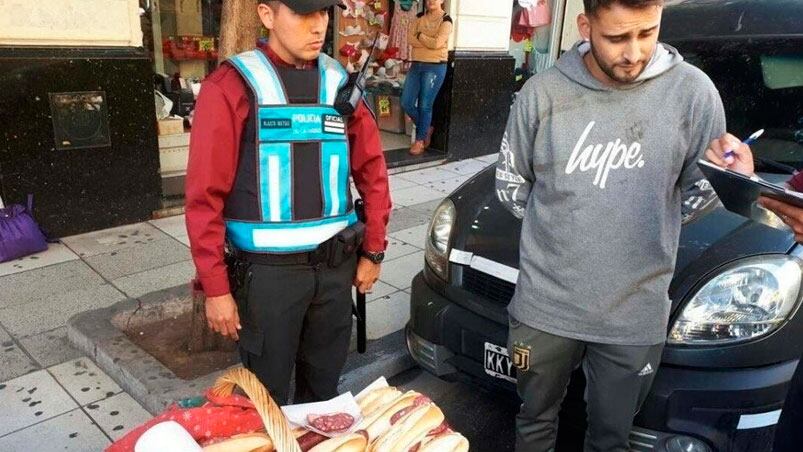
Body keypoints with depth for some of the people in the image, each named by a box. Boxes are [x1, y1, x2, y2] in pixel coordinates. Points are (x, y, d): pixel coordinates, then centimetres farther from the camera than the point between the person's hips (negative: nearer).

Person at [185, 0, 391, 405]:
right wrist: (216, 288, -10)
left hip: (335, 264, 4)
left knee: (323, 389, 19)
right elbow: (205, 195, -10)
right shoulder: (231, 87, -10)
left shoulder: (339, 83, 5)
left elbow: (372, 171, 10)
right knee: (267, 398, 11)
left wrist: (373, 251, 8)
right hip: (268, 270, -4)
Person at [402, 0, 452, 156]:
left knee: (425, 106, -2)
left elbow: (437, 43, -18)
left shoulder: (445, 20, -4)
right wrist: (429, 41, -12)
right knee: (406, 103, 3)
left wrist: (420, 36, -4)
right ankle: (426, 128, 25)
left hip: (435, 67, -6)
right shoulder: (420, 17, 11)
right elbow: (410, 39, -2)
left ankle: (420, 140, 13)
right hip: (416, 65, 6)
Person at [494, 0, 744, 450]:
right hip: (545, 304, 1)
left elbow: (700, 186, 6)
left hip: (636, 313, 0)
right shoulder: (543, 92, -8)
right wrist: (554, 228, 3)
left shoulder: (692, 91, -9)